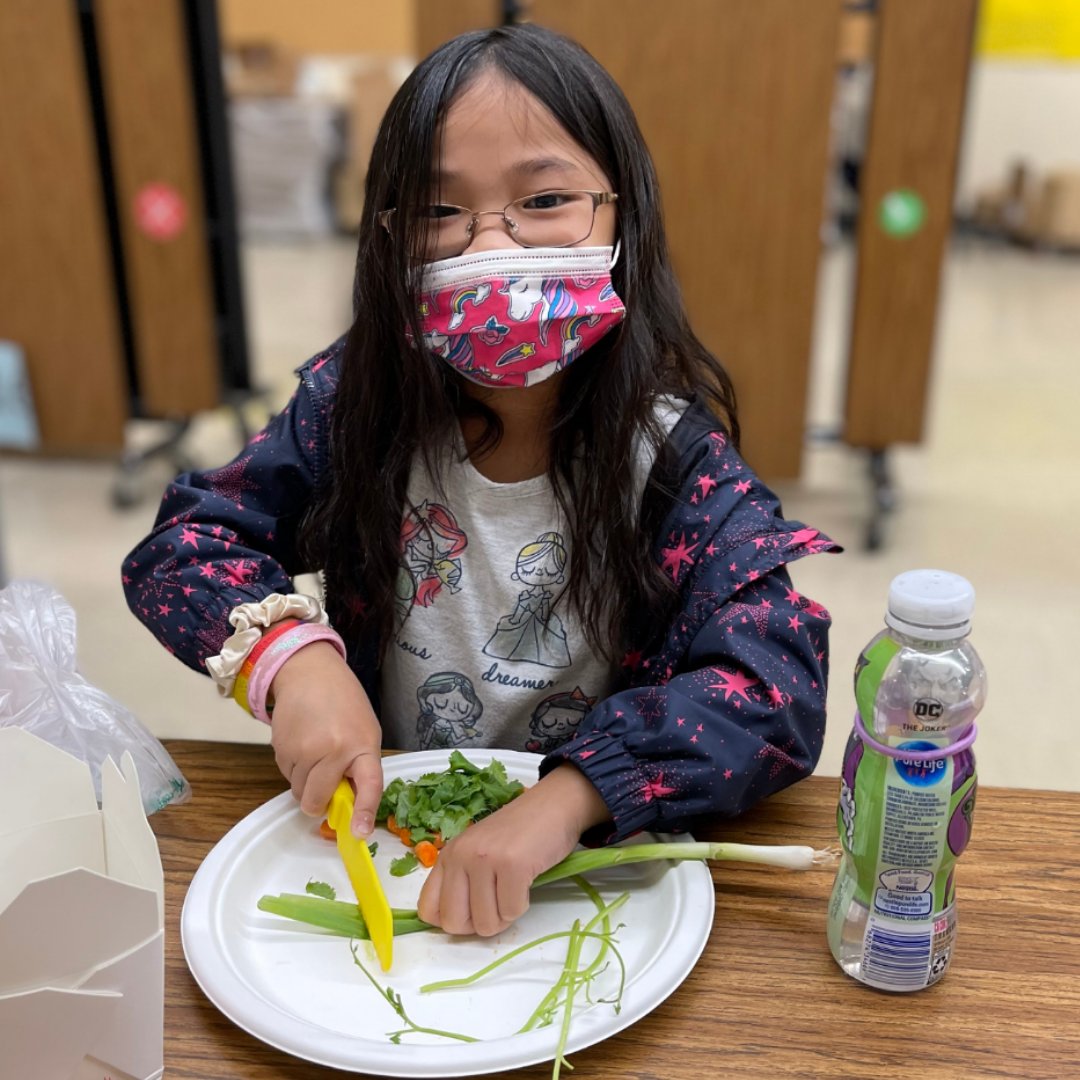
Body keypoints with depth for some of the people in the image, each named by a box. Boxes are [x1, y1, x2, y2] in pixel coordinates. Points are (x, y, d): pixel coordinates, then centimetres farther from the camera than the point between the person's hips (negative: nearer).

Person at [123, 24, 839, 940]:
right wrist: (292, 654, -22)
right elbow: (182, 544, -2)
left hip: (601, 857, 1)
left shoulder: (674, 459, -16)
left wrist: (562, 802, -37)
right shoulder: (355, 402, -8)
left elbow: (777, 687, -24)